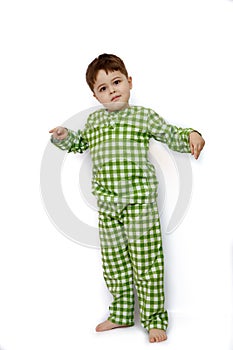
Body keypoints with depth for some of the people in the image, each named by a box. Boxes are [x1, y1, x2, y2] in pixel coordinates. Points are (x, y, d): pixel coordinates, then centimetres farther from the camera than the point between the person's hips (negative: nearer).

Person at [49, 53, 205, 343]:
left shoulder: (143, 116, 0)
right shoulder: (94, 120, 13)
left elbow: (172, 135, 6)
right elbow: (80, 143, 29)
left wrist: (191, 135, -13)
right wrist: (63, 136, 10)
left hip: (139, 202, -5)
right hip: (107, 205, 5)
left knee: (146, 262, -2)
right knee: (113, 261, 13)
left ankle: (155, 319, 12)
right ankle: (121, 315, 29)